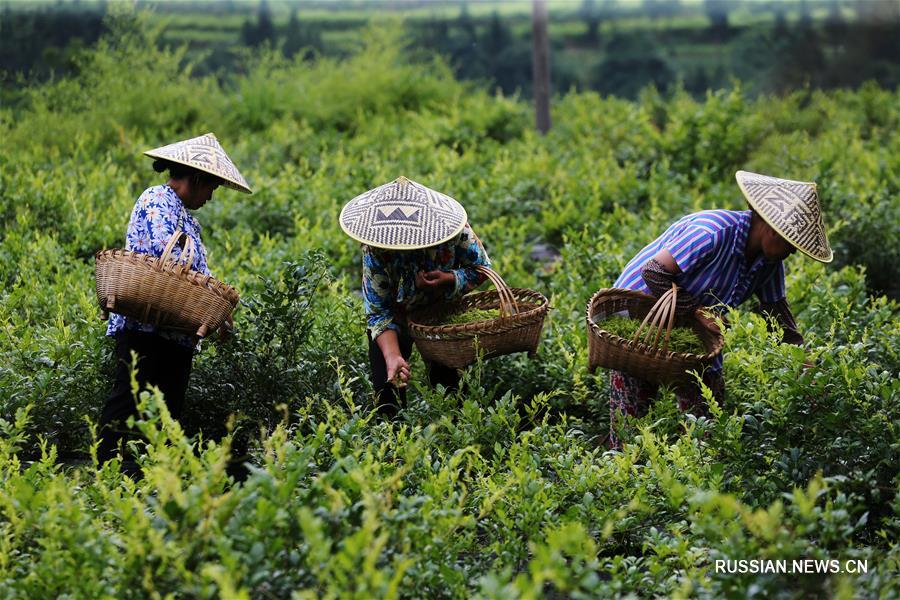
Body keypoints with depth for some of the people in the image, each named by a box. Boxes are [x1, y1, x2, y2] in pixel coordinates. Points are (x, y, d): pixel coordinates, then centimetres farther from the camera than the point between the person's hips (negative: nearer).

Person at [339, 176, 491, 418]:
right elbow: (379, 312, -28)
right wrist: (392, 356, -43)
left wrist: (448, 279, -35)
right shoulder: (374, 251, -35)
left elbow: (480, 268, -14)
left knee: (447, 377, 5)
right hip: (397, 314, -1)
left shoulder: (455, 231, -34)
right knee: (387, 385, -5)